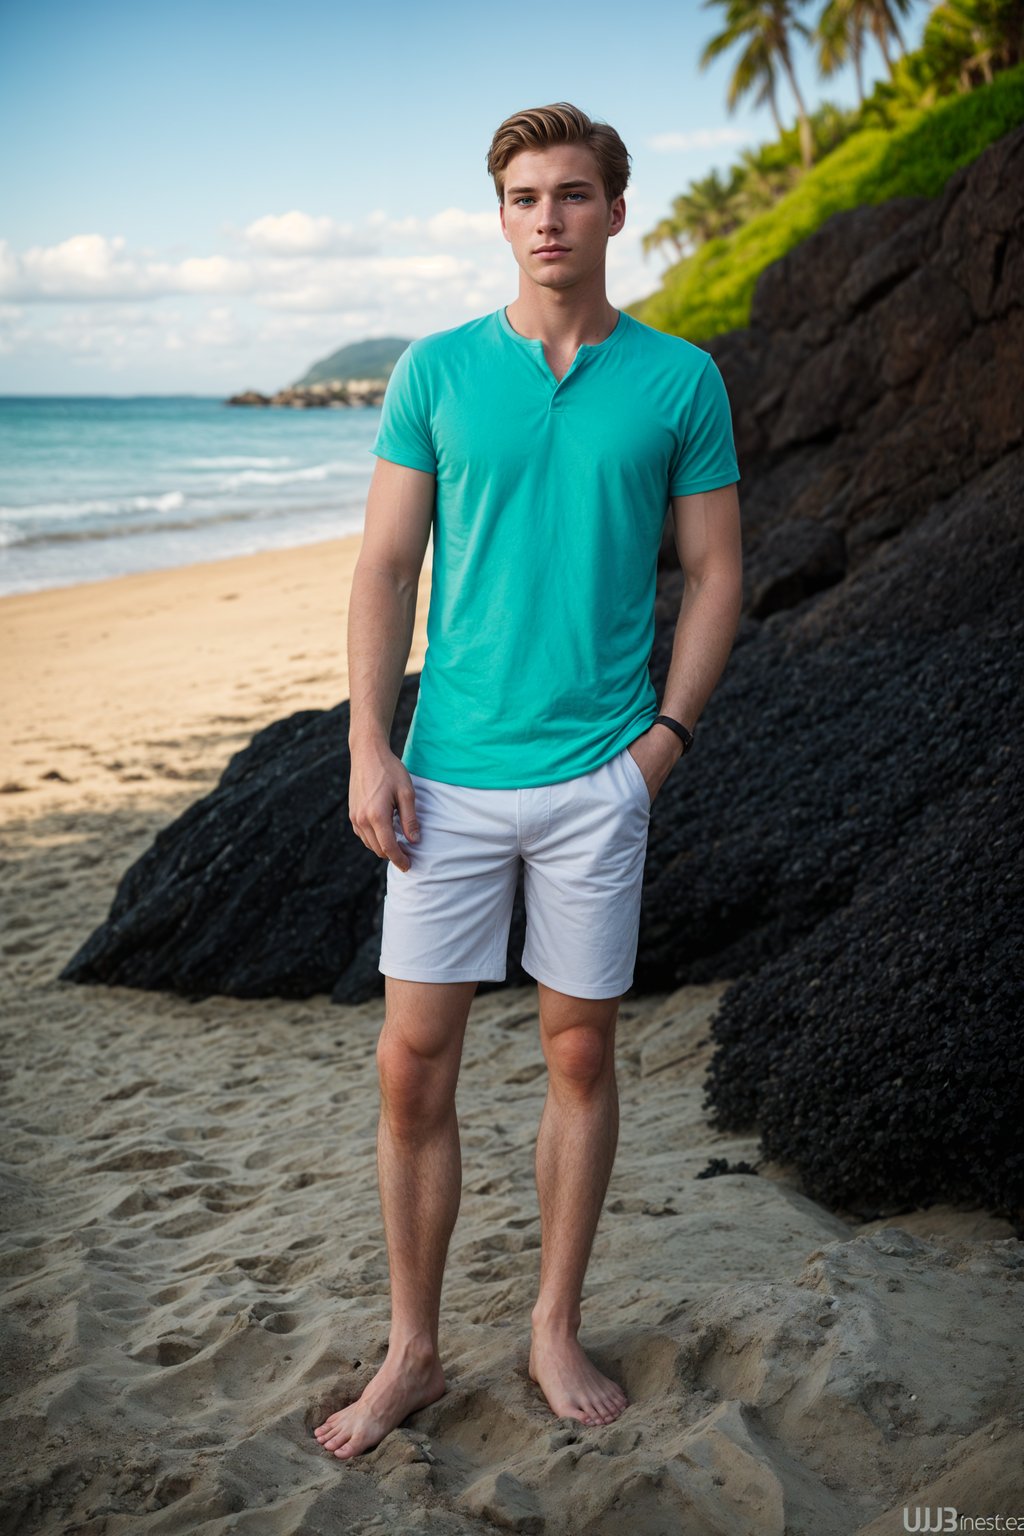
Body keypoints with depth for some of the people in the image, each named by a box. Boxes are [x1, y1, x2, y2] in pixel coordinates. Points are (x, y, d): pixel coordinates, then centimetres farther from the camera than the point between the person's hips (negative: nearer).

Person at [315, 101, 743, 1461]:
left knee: (582, 1057, 10)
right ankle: (412, 1351, 19)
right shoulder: (436, 371, 4)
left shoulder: (680, 381, 3)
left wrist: (667, 733, -5)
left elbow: (715, 573, 7)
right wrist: (369, 750, -5)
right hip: (449, 778, 1)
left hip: (598, 780, 0)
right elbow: (386, 569, 3)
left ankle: (557, 1329, 28)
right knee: (413, 1068, 2)